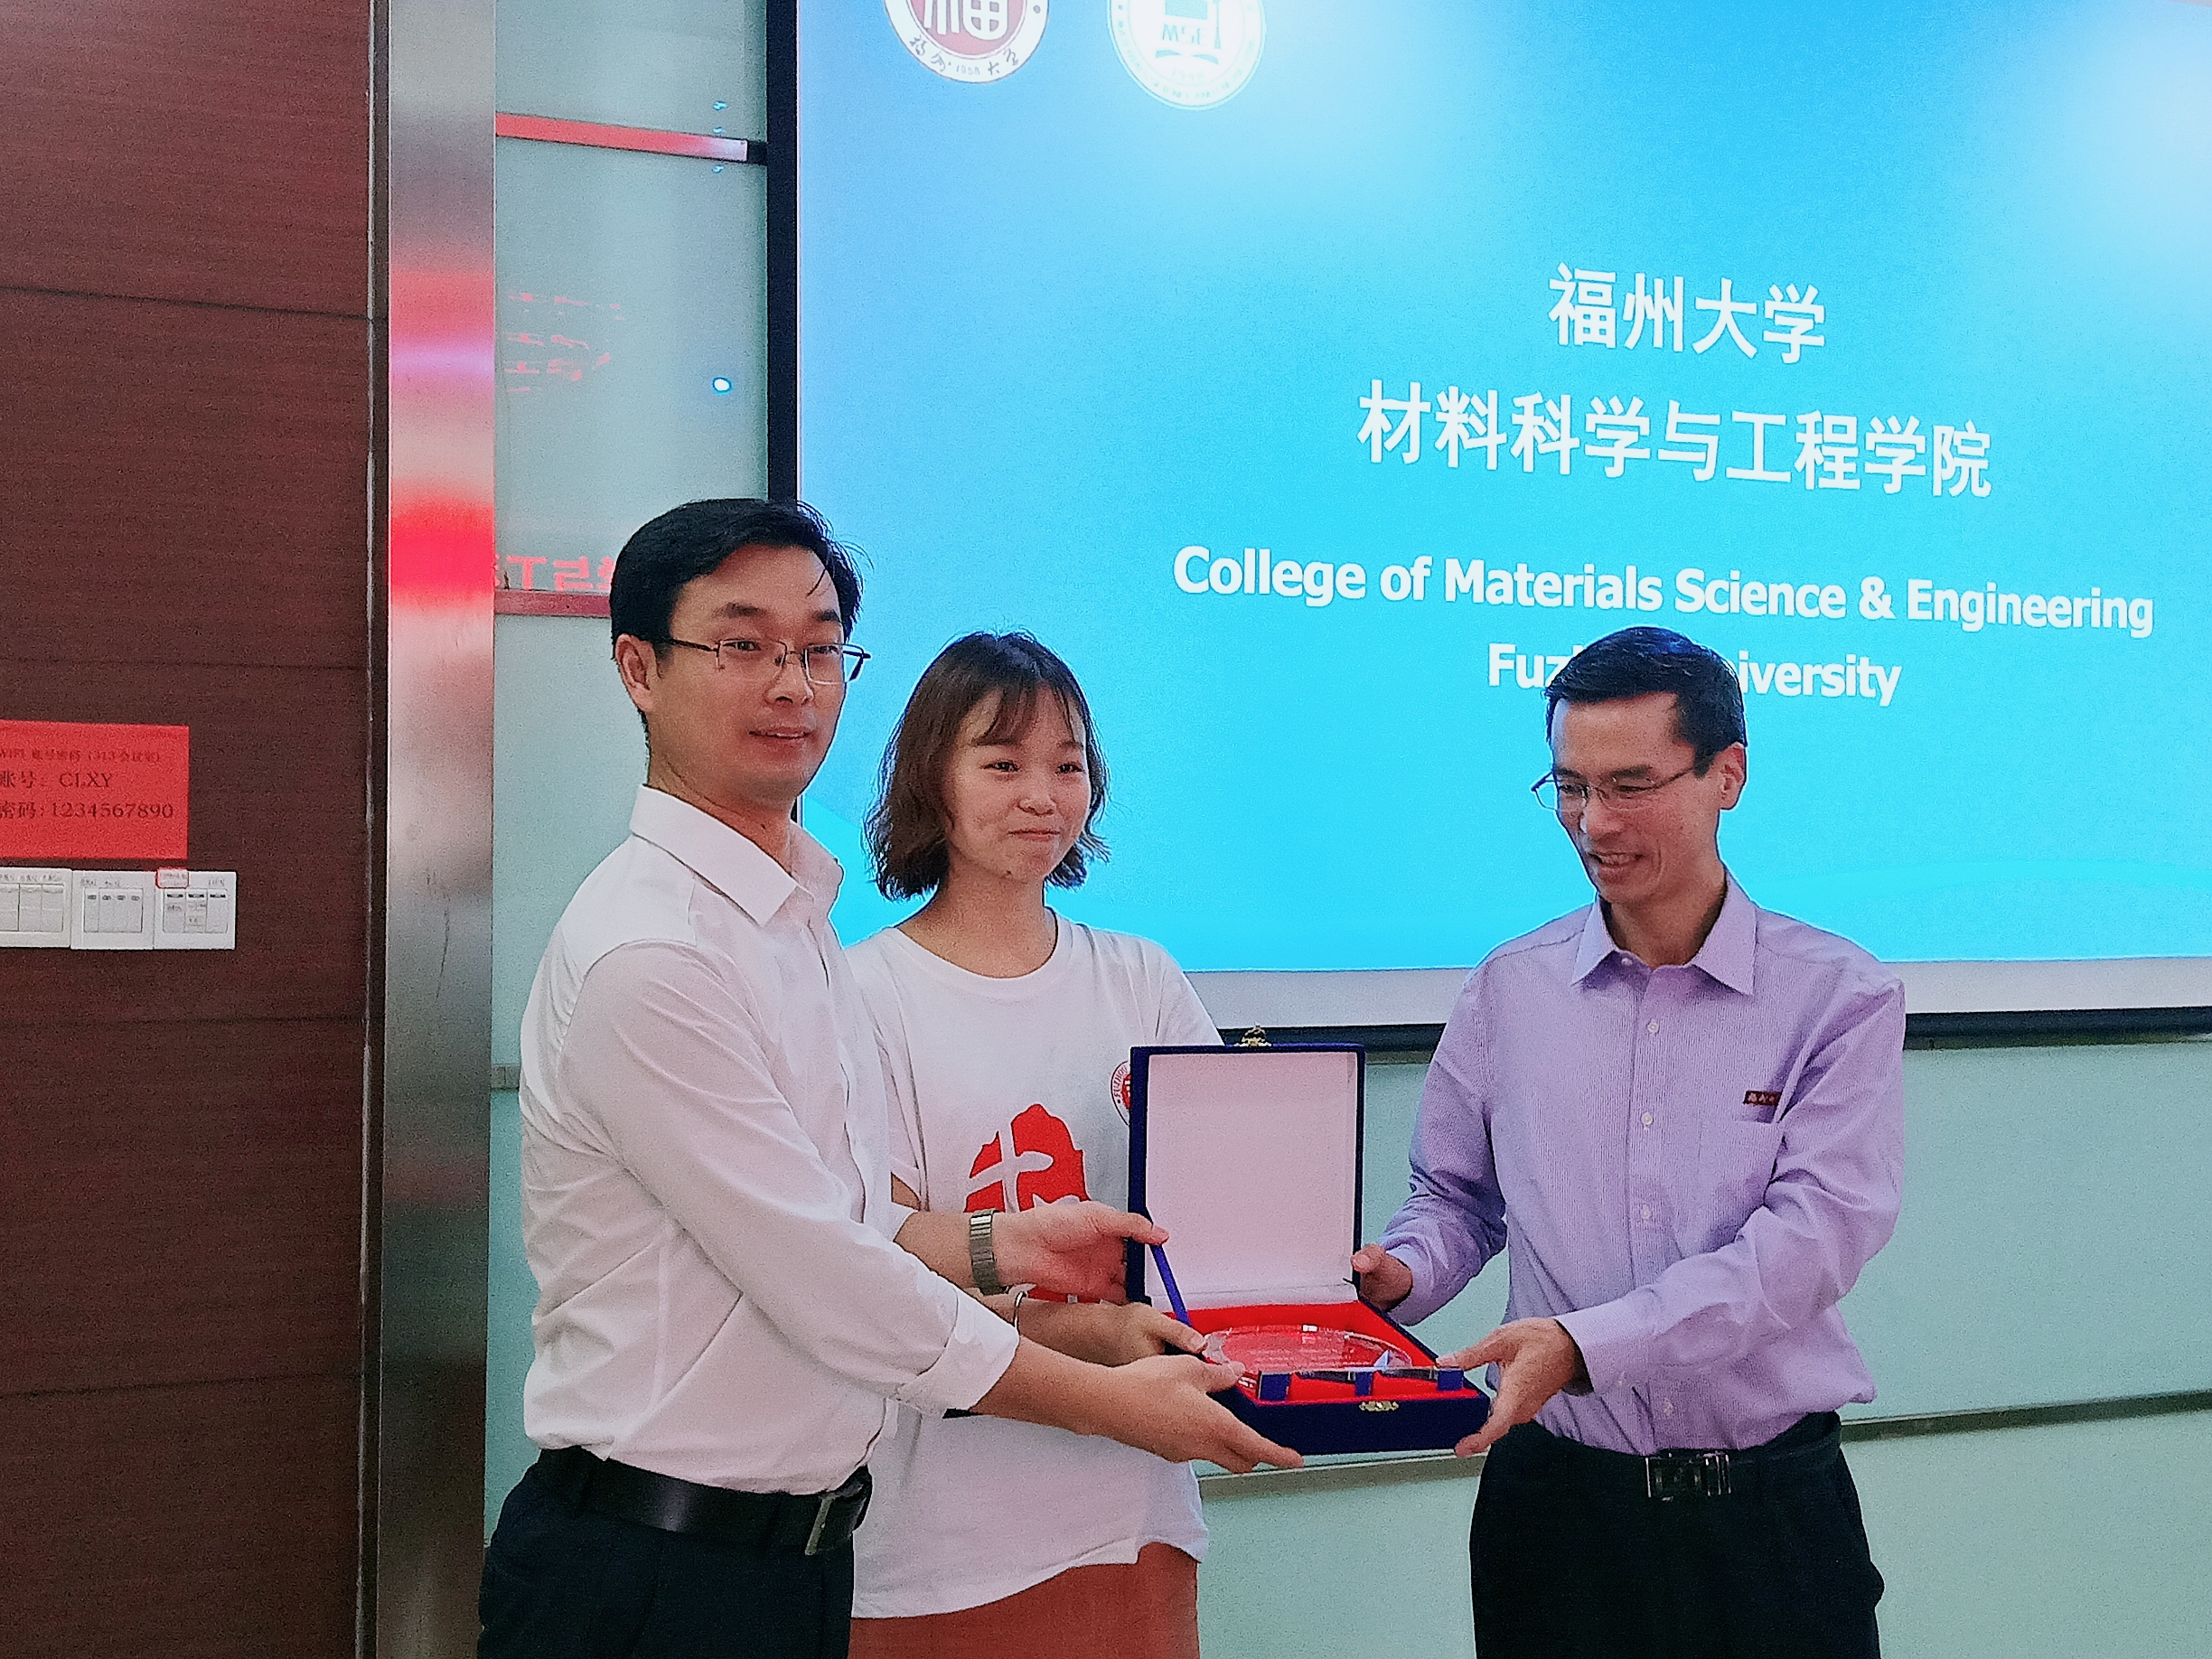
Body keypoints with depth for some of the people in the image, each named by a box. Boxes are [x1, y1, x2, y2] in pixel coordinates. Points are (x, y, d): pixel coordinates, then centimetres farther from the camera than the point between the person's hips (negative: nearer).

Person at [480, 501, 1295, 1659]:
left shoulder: (795, 921, 11)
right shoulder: (649, 955, -20)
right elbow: (827, 1286, -20)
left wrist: (997, 1246, 2)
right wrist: (1112, 1403, -12)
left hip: (797, 1550, 8)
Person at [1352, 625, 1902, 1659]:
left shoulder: (1841, 999, -4)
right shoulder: (1507, 992, 5)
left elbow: (1815, 1232, -15)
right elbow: (1458, 1197, 13)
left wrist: (1585, 1342, -25)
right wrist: (1400, 1275, -10)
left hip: (1770, 1506, -2)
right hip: (1556, 1502, 2)